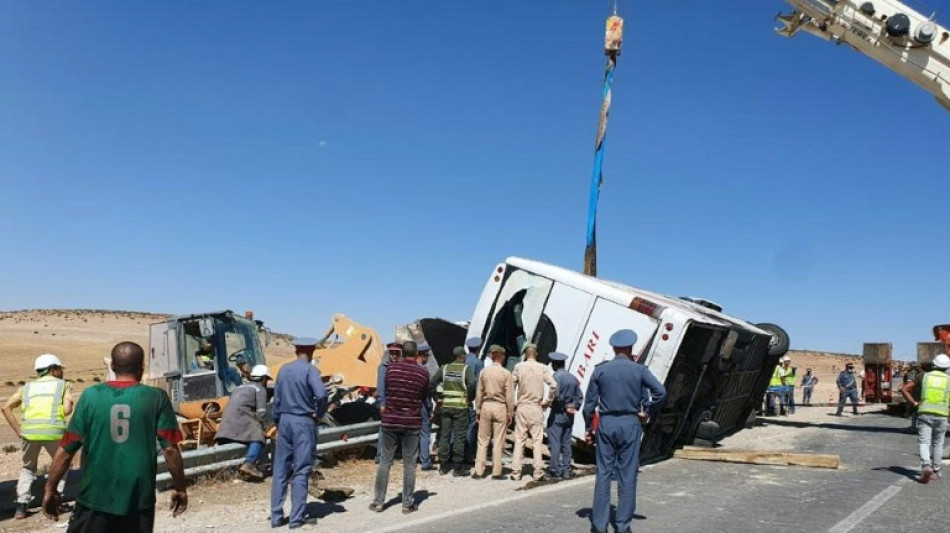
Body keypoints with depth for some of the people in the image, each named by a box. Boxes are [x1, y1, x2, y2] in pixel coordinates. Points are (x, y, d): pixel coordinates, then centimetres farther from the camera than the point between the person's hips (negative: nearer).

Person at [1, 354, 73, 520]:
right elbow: (67, 410, -1)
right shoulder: (63, 384, 14)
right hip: (54, 431, -3)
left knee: (27, 468, 26)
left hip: (29, 432, 3)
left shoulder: (27, 387, 24)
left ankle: (21, 505, 16)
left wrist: (18, 430, 13)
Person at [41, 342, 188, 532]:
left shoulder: (91, 396, -1)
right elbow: (170, 449, -6)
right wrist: (179, 488, 6)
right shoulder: (157, 398, -3)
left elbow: (66, 449, 0)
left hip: (95, 497, 0)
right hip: (138, 499, 0)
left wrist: (51, 489, 11)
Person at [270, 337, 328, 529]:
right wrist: (319, 413, -8)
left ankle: (276, 516, 13)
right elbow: (321, 394, -25)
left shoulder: (284, 369, 8)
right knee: (301, 471, 0)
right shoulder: (310, 370, -10)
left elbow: (277, 398, 12)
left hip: (285, 420, 6)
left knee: (280, 470, 10)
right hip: (304, 422, -5)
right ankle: (297, 517, 3)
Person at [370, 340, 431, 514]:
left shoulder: (391, 368, -2)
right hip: (412, 422, -1)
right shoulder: (423, 373, -4)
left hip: (390, 421, 1)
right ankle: (407, 503, 9)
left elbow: (386, 391, 9)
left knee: (385, 461, 8)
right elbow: (424, 397, 7)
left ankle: (378, 501, 12)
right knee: (409, 464, 5)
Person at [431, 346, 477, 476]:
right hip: (461, 407, -4)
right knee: (459, 436, 2)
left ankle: (443, 466, 15)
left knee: (444, 435, 10)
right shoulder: (466, 369, -6)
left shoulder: (444, 369, 7)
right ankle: (458, 467, 5)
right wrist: (470, 399, -7)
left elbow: (432, 384, 6)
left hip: (446, 406, 4)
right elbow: (472, 384, -21)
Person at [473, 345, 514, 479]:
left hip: (486, 405, 2)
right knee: (498, 441, 4)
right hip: (500, 407, -2)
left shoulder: (484, 372, 1)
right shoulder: (506, 373, -7)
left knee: (483, 440, 8)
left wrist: (478, 410, 12)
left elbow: (479, 392, 4)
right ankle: (496, 472, 6)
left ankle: (479, 471, 9)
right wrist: (509, 413, 1)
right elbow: (509, 395, -6)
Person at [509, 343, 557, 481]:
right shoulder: (543, 368, -3)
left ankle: (516, 471, 6)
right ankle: (538, 471, 4)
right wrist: (547, 401, -2)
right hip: (536, 408, -1)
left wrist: (512, 403, 7)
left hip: (521, 407, 1)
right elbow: (553, 385, -13)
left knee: (519, 440, 6)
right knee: (537, 440, 6)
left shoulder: (519, 367, -1)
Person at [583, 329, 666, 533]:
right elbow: (660, 391, -13)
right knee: (627, 475, 5)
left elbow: (589, 403, 2)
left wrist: (589, 429, 10)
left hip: (606, 424, 1)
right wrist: (648, 413, 0)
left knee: (603, 474, 6)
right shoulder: (639, 370, -2)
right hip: (630, 424, -1)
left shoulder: (600, 370, 1)